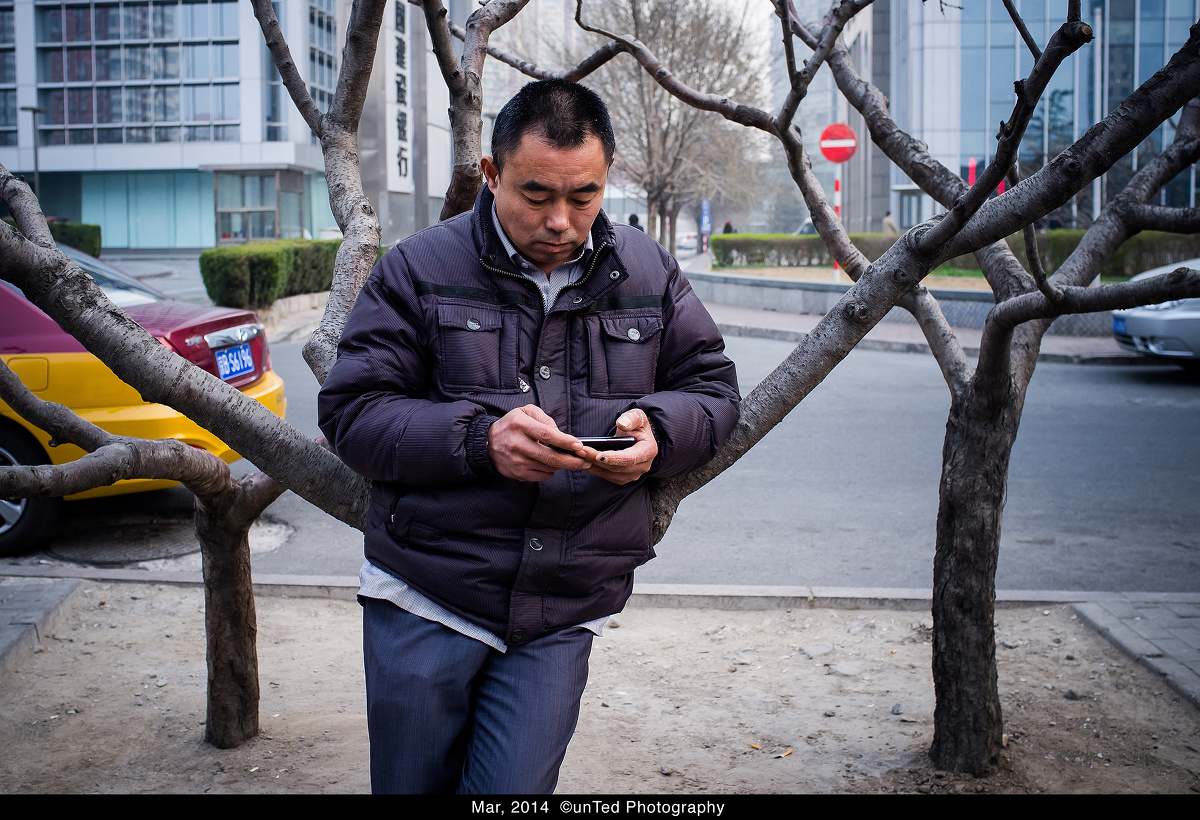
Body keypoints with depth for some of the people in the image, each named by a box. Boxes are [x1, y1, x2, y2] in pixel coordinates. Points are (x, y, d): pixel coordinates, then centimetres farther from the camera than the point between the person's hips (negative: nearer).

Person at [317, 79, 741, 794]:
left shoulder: (648, 273, 7)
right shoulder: (420, 269, -2)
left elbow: (714, 389, 12)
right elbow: (351, 412, -6)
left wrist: (656, 431, -11)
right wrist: (478, 440, -22)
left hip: (560, 624, 1)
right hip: (424, 606, -1)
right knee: (412, 784, 11)